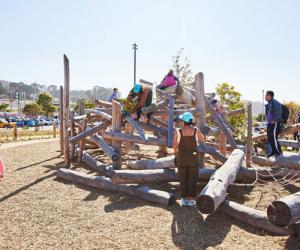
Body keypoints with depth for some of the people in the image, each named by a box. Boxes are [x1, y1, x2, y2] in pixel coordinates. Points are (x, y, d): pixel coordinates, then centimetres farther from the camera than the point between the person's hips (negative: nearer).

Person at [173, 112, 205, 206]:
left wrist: (176, 154, 26)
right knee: (192, 179, 10)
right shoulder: (196, 130, -5)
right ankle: (191, 199, 12)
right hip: (193, 158, 0)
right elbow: (203, 140, 14)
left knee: (183, 179, 12)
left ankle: (184, 199, 17)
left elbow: (174, 145, 7)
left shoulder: (178, 131, -7)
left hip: (182, 158, 0)